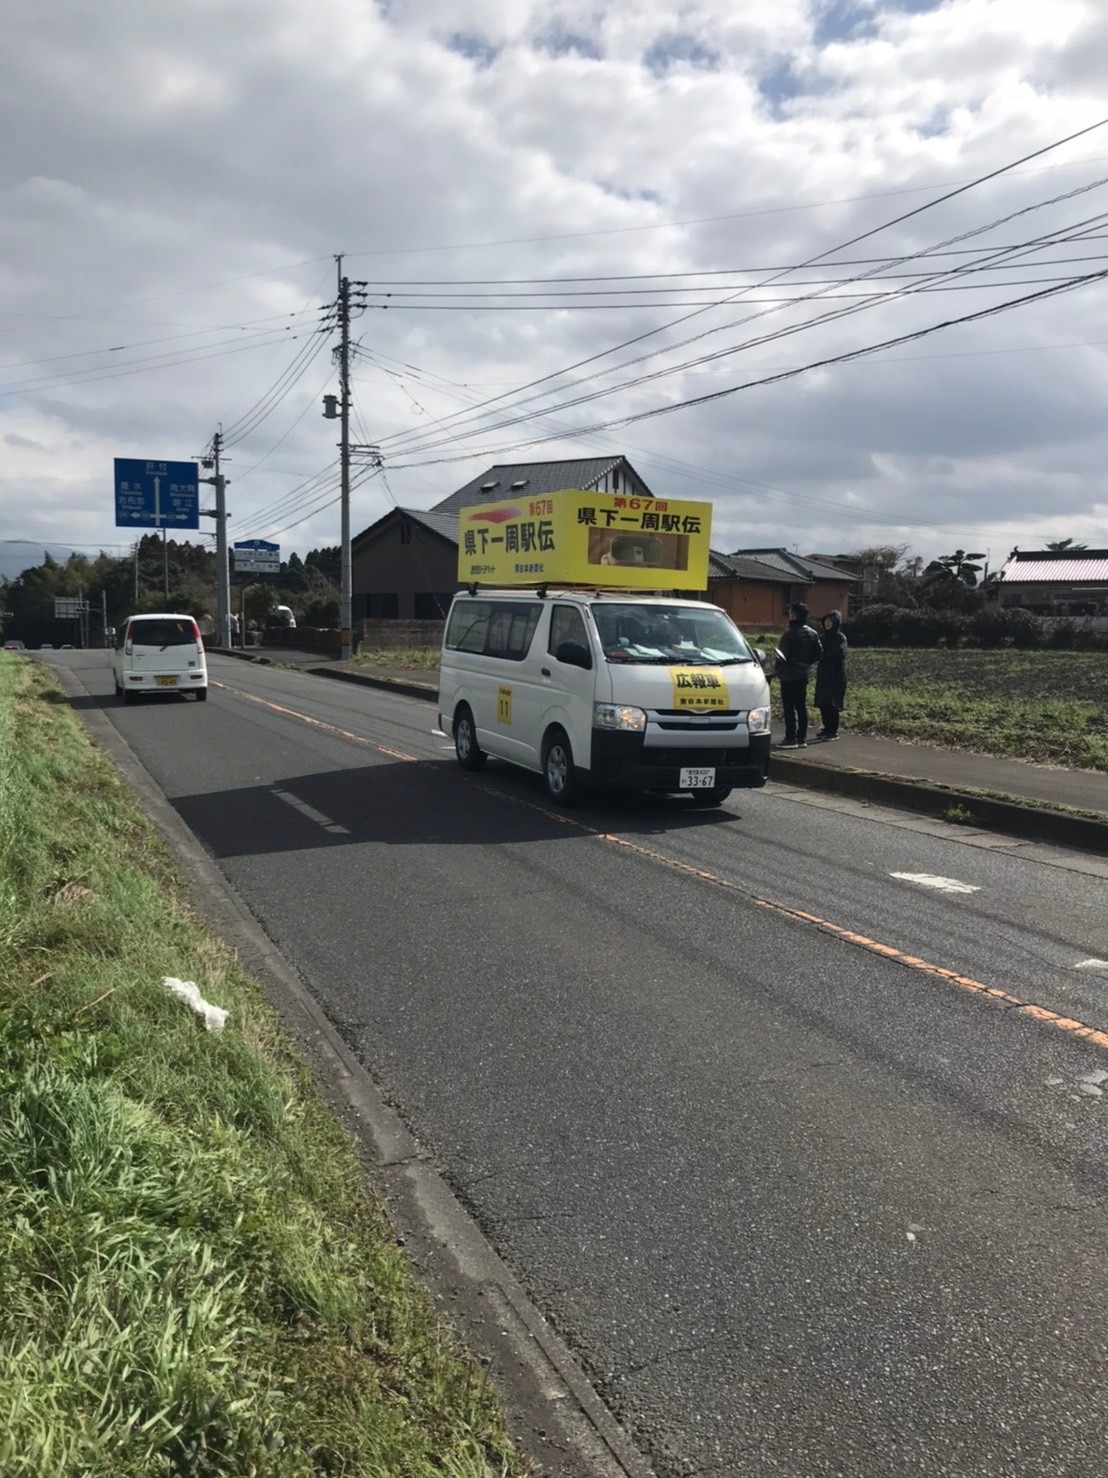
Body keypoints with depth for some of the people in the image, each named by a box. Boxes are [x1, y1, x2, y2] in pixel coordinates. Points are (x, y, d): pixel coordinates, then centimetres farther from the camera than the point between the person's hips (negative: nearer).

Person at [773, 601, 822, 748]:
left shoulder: (790, 634, -16)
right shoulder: (812, 634, 7)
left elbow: (782, 656, -14)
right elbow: (817, 655, 10)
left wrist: (776, 671, -1)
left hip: (789, 676, -7)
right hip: (804, 675, 7)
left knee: (789, 708, -3)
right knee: (801, 706, 11)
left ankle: (791, 739, -3)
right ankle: (802, 738, 13)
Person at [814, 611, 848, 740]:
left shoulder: (840, 638, -6)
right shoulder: (822, 637, 13)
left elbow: (839, 653, -20)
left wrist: (823, 655, -17)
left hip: (835, 675, -7)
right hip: (823, 674, 7)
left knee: (832, 703, -7)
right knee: (822, 703, 7)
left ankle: (833, 731, -2)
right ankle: (827, 728, 18)